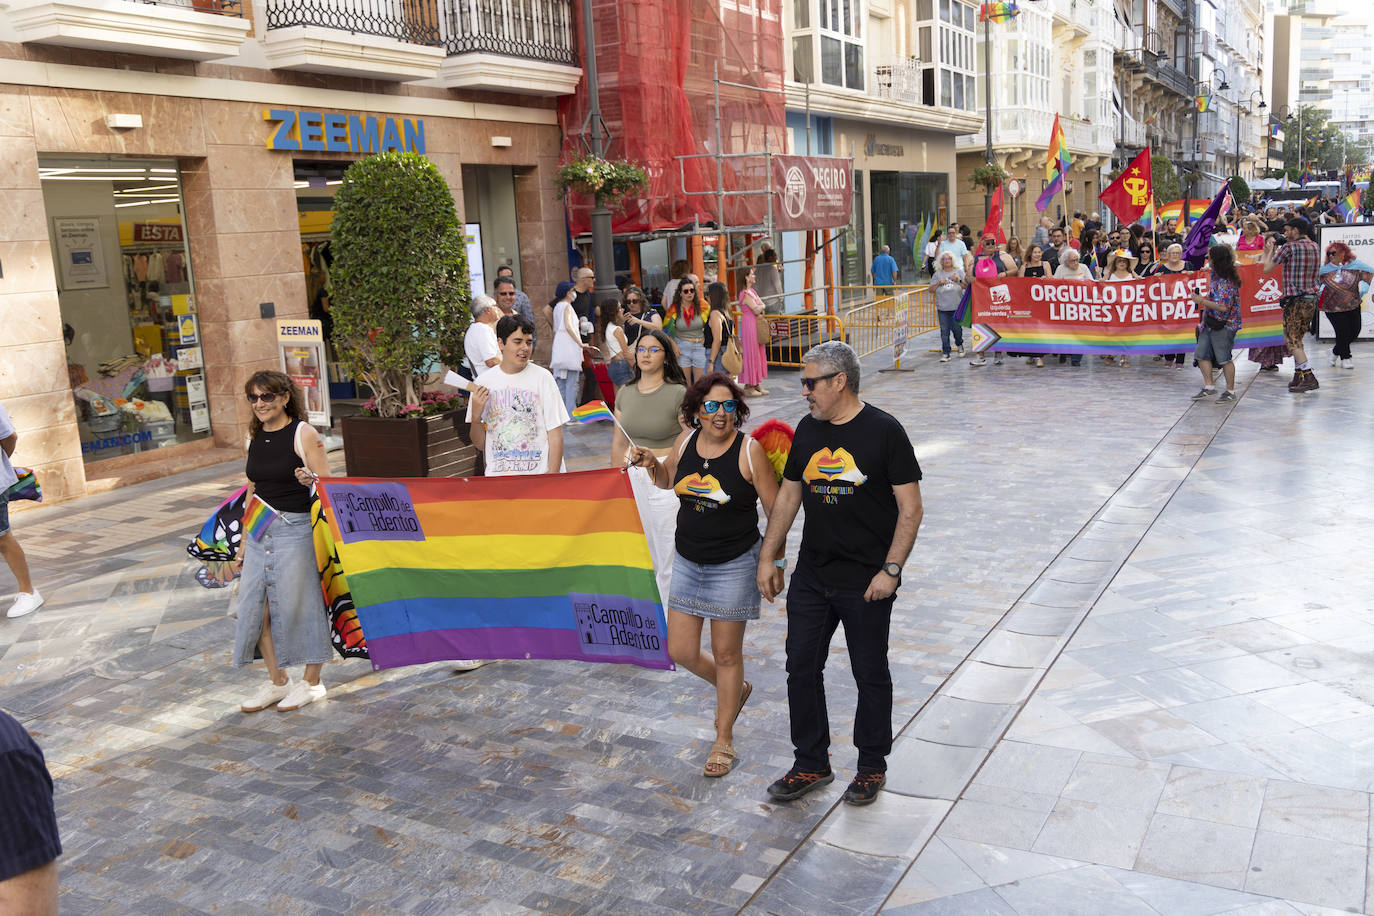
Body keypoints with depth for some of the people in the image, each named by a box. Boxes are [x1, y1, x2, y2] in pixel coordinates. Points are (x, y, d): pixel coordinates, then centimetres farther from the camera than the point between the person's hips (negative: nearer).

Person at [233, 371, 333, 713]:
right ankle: (277, 681, 22)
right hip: (259, 531, 7)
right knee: (255, 607, 6)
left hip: (295, 528, -6)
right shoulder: (253, 437, 11)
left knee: (300, 604, 0)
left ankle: (312, 682, 16)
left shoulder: (303, 434, -8)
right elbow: (253, 492, 18)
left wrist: (311, 481, -33)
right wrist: (244, 541, 18)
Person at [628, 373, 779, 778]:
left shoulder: (750, 450, -14)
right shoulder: (686, 440, 0)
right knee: (681, 651, 6)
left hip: (734, 564, -5)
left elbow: (775, 509, -10)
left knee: (726, 653, 6)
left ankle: (724, 740, 26)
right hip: (687, 560, 5)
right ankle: (734, 689, 36)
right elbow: (668, 480, 17)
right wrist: (652, 464, -2)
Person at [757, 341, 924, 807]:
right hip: (811, 577, 5)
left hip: (866, 583, -5)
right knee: (802, 668, 8)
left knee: (870, 675, 9)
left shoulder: (884, 431, -10)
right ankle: (811, 763, 24)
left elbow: (910, 508, -10)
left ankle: (872, 766, 27)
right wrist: (768, 558, 12)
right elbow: (788, 496, 14)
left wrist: (890, 569, -15)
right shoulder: (807, 430, 6)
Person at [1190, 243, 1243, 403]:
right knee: (1202, 354, 9)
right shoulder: (1215, 275, 7)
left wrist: (1202, 301, -23)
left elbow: (1223, 307, -28)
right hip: (1211, 322, 9)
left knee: (1224, 358, 0)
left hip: (1224, 325, -9)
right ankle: (1208, 387, 18)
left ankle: (1230, 391, 13)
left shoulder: (1227, 282, -22)